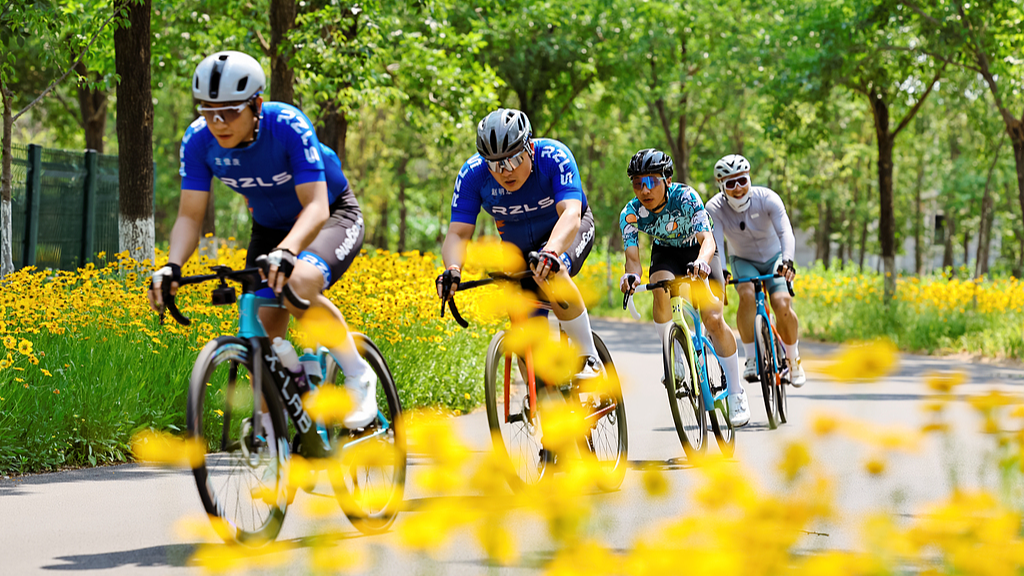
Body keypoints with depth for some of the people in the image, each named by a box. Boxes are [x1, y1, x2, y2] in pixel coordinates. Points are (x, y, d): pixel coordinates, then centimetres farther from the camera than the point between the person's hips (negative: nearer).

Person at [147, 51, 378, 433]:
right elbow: (189, 216, -16)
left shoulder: (288, 126, -33)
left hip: (332, 215, -5)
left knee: (298, 285, -34)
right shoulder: (199, 140, -19)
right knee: (263, 329, -8)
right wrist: (172, 266, -35)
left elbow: (315, 207, -38)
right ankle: (268, 430, 9)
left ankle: (359, 376, -15)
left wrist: (285, 253, -56)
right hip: (270, 227, 5)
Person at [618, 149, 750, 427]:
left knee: (713, 319, -16)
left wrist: (701, 261, -62)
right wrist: (631, 274, -55)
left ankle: (737, 394, -4)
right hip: (666, 253, 2)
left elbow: (707, 239, -40)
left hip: (698, 250, -2)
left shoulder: (685, 197, -32)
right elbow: (633, 257, -30)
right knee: (661, 290, -33)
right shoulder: (630, 213, -24)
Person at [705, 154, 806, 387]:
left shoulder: (767, 198, -25)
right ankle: (751, 359, -20)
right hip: (743, 261, 1)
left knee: (782, 306, -23)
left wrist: (787, 260, -57)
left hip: (774, 258, 0)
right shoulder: (715, 208, -22)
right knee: (747, 295, -32)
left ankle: (793, 360, 3)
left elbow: (785, 232, -37)